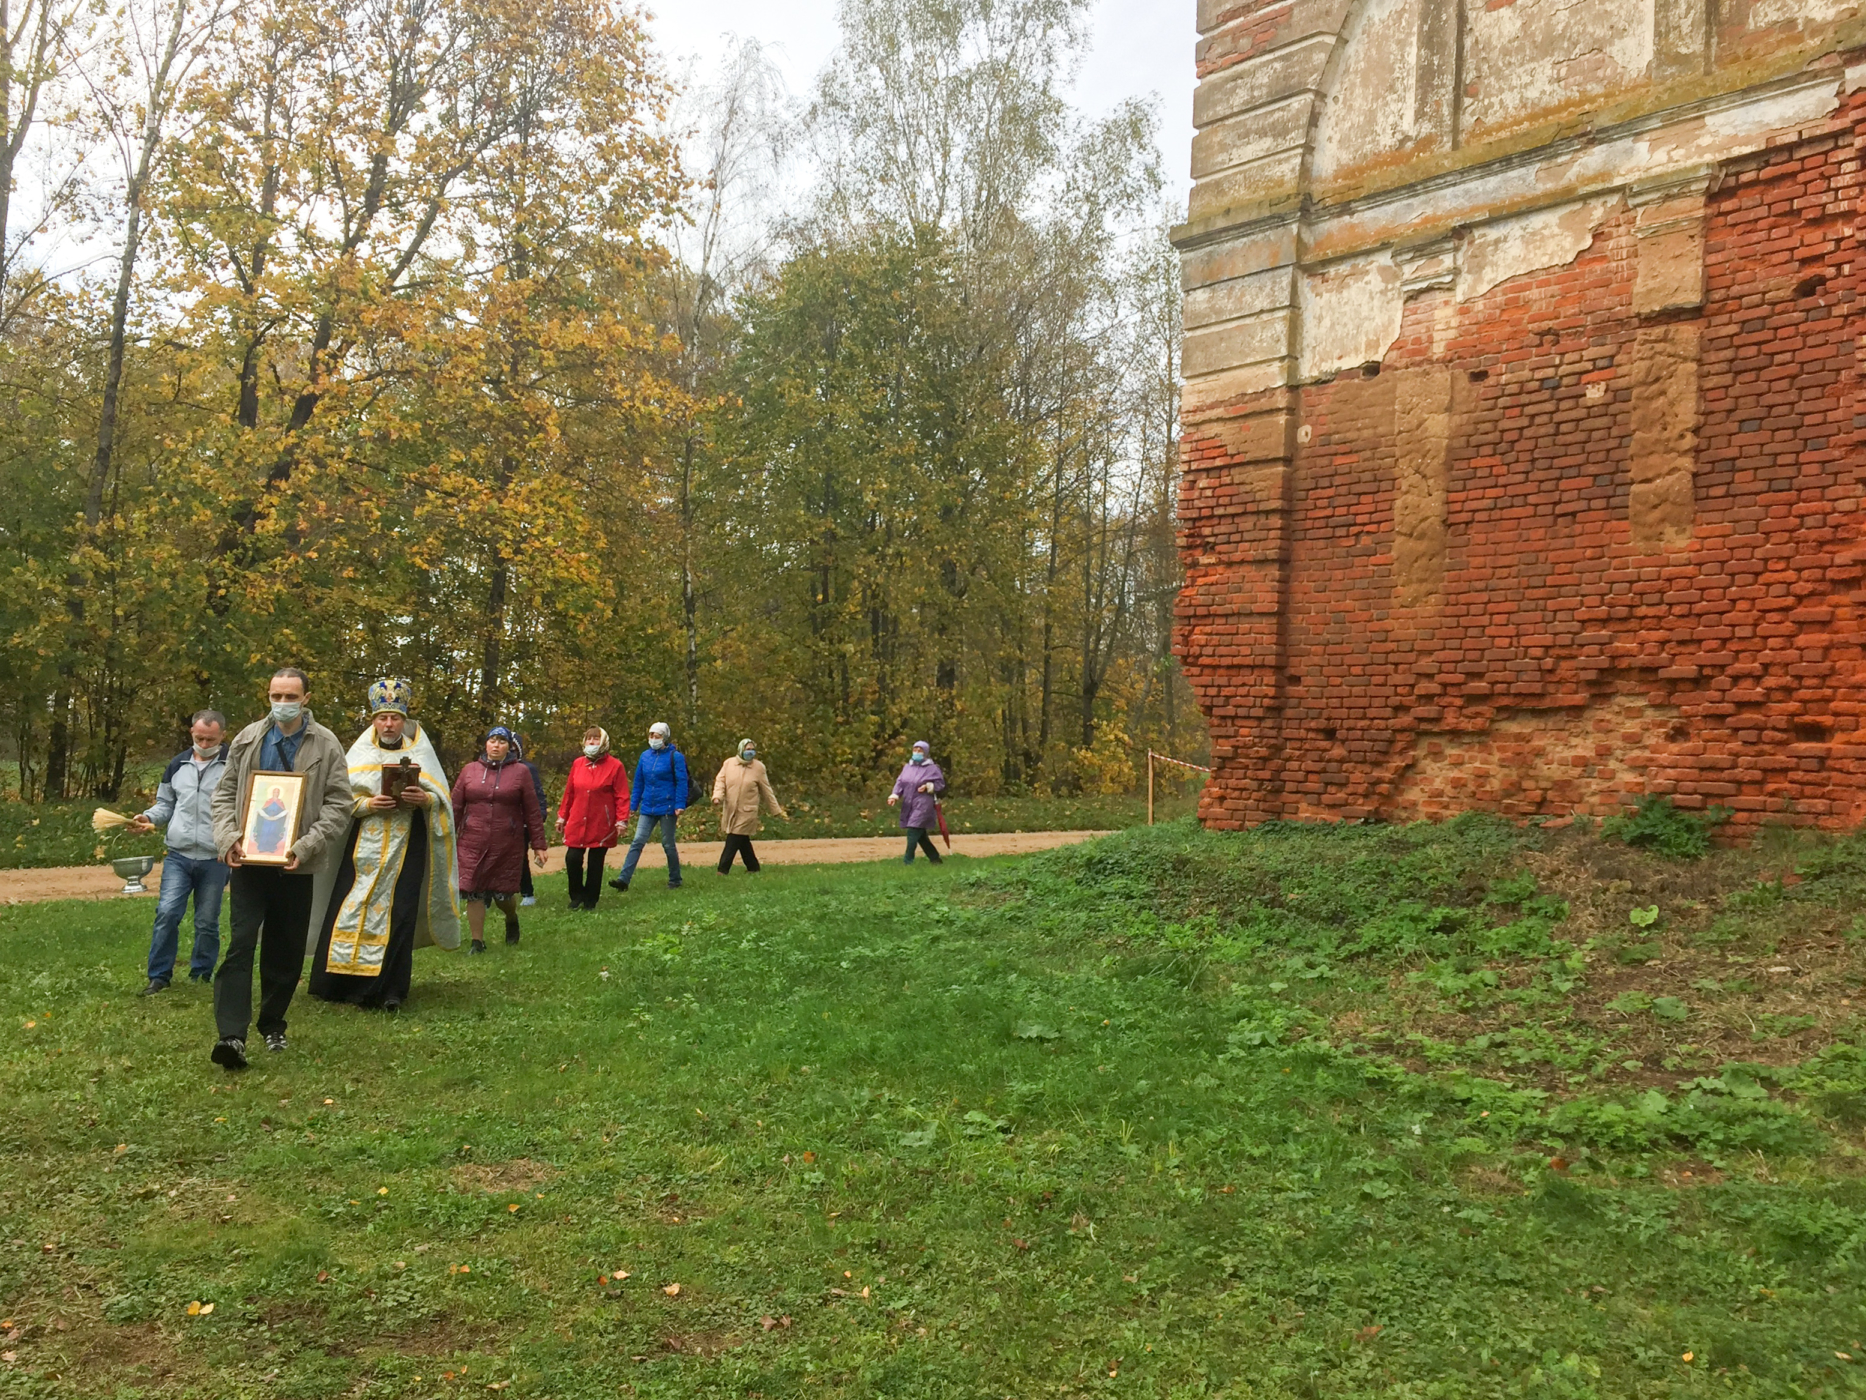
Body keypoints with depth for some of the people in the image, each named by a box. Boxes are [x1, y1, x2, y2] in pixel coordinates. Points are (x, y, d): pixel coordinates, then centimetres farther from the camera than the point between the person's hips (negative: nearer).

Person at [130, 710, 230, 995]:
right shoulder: (177, 765, 10)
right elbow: (166, 805, 19)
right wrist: (149, 818, -2)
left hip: (215, 859, -3)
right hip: (178, 856, 3)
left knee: (207, 922, 8)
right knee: (167, 913, -6)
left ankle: (201, 975, 22)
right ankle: (159, 976, 6)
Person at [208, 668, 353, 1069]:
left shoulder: (326, 745, -2)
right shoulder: (248, 739, 5)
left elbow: (339, 805, -3)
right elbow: (224, 793, 10)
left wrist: (305, 847, -15)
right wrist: (228, 838, -6)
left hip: (295, 865, 0)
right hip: (249, 860, 0)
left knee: (287, 951, 9)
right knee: (240, 944, -10)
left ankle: (273, 1026, 25)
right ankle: (231, 1035, -14)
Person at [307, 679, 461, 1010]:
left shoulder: (420, 754, 9)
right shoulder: (359, 754, 10)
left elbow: (444, 799, 6)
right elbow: (342, 799, 3)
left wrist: (424, 799, -15)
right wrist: (368, 804, -15)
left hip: (407, 847, -1)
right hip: (364, 846, 1)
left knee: (398, 915, -5)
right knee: (353, 908, -4)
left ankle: (391, 991, 0)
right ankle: (345, 982, 7)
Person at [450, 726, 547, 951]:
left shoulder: (520, 772, 2)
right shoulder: (470, 770, 7)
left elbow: (533, 812, 2)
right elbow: (455, 807, 8)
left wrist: (538, 845, 0)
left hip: (508, 846, -1)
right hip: (473, 844, 2)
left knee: (503, 893, 3)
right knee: (473, 892, -2)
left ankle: (512, 919, 36)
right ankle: (478, 941, 11)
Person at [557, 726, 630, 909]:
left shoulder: (615, 765, -4)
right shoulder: (578, 764, 7)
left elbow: (622, 796, -6)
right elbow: (569, 792, 12)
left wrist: (621, 820, -12)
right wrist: (562, 816, 13)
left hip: (602, 825, -3)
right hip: (577, 823, 3)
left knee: (596, 863, 4)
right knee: (572, 859, -5)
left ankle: (590, 900, 19)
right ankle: (577, 896, 17)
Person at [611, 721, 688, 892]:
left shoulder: (675, 756, -6)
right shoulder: (645, 756, 8)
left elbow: (681, 782, -9)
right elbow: (638, 782, 12)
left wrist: (680, 805, -17)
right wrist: (633, 806, 10)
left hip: (667, 808, -4)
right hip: (647, 808, 4)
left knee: (668, 844, 5)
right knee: (637, 842, -4)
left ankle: (675, 880, 20)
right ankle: (624, 879, -9)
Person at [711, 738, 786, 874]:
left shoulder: (758, 767, -2)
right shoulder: (729, 763, 2)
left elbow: (766, 791, 4)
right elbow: (720, 781, 1)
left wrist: (776, 810, 7)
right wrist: (717, 796, -18)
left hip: (747, 812, -3)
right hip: (730, 810, 3)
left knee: (733, 841, -8)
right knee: (743, 841, 13)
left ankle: (723, 871, -5)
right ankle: (753, 868, 28)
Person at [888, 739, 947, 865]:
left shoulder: (932, 768, -5)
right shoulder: (908, 767, 11)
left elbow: (940, 784, -2)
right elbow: (900, 782, 7)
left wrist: (928, 787, -17)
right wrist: (895, 795, -7)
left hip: (923, 806, -7)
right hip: (909, 806, 7)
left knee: (913, 832, -13)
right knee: (920, 834, 12)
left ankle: (908, 861, -8)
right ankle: (935, 858, 25)